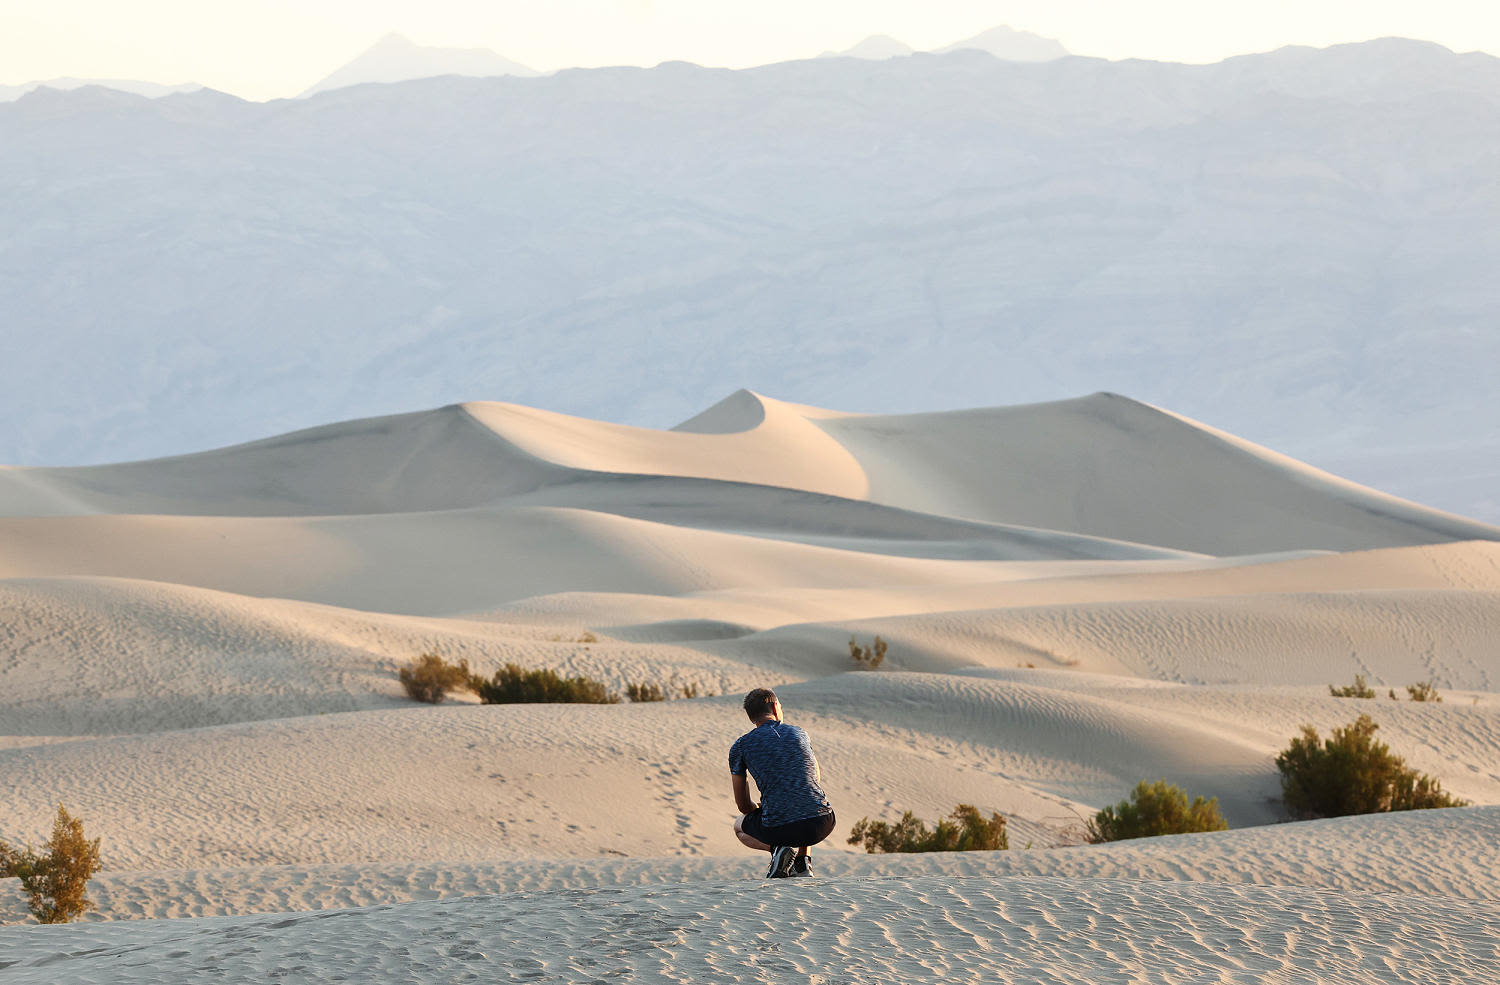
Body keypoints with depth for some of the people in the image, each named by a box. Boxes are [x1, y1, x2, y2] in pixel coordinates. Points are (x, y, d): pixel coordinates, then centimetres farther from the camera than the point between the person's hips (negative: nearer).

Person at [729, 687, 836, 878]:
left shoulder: (740, 747, 7)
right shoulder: (800, 734, 16)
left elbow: (743, 805, 13)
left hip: (779, 829, -3)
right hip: (822, 825, 3)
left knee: (740, 827, 33)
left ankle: (778, 848, 2)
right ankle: (802, 862, 19)